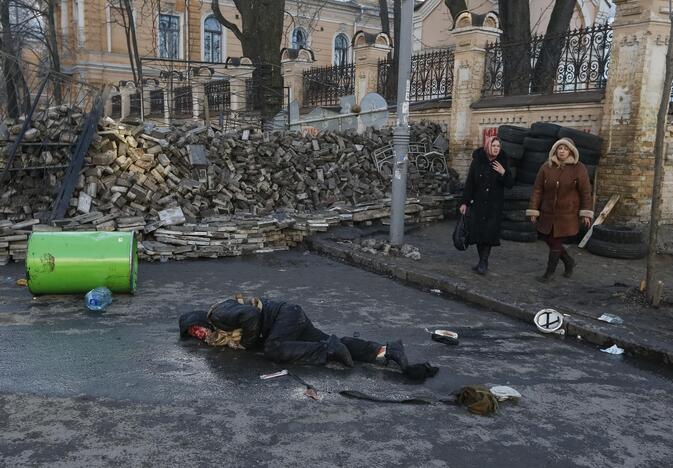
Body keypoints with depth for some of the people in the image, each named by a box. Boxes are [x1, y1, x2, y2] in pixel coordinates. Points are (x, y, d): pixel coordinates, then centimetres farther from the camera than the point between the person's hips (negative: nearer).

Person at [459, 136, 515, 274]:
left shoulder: (503, 162, 0)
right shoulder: (477, 161, -1)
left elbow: (510, 184, -1)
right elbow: (469, 183, 0)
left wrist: (503, 173, -18)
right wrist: (465, 202, -2)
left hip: (494, 205, -1)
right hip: (477, 203, 1)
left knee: (489, 233, -7)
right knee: (477, 231, 3)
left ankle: (483, 262, -1)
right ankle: (483, 261, 17)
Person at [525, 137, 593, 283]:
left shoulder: (579, 169, -7)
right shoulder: (546, 168, -1)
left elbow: (585, 192, -4)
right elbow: (537, 190, 2)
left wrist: (586, 213, -7)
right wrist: (533, 211, -1)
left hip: (567, 214, -4)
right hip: (548, 212, 4)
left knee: (556, 242, -1)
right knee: (546, 238, 10)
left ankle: (549, 273, 16)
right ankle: (569, 262, 33)